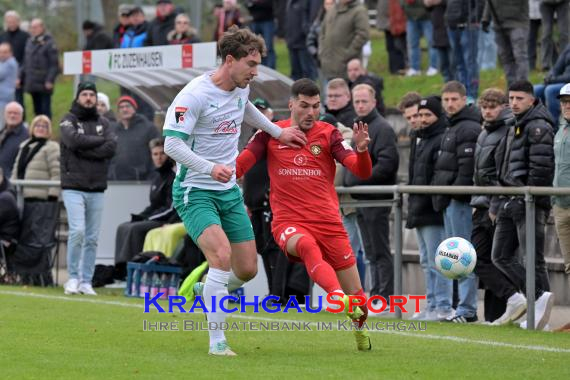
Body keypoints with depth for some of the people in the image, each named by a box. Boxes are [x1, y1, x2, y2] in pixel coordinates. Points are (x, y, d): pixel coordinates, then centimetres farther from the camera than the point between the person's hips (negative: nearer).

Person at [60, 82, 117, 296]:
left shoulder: (103, 123, 13)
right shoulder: (68, 120, 4)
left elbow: (111, 147, -4)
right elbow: (74, 140, -17)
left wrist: (85, 150, -11)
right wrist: (99, 141, -6)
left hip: (96, 189, 4)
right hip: (73, 187, -4)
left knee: (92, 238, 3)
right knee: (77, 231, -16)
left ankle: (86, 282, 8)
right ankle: (73, 278, -4)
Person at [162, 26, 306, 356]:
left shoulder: (242, 88, 5)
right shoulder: (195, 95, -19)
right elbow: (172, 144, -25)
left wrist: (277, 132, 29)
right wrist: (210, 168, -37)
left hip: (229, 191, 8)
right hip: (195, 190, -8)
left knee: (248, 269, 4)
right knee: (221, 254, -27)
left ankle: (202, 292, 35)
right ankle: (217, 341, -21)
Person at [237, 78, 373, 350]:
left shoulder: (327, 134, 4)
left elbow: (362, 172, -5)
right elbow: (237, 167, 2)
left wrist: (361, 149, -26)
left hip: (328, 223, 1)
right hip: (288, 223, -1)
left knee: (357, 298, 1)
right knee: (307, 245, -40)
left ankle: (359, 328, 34)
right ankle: (339, 298, -57)